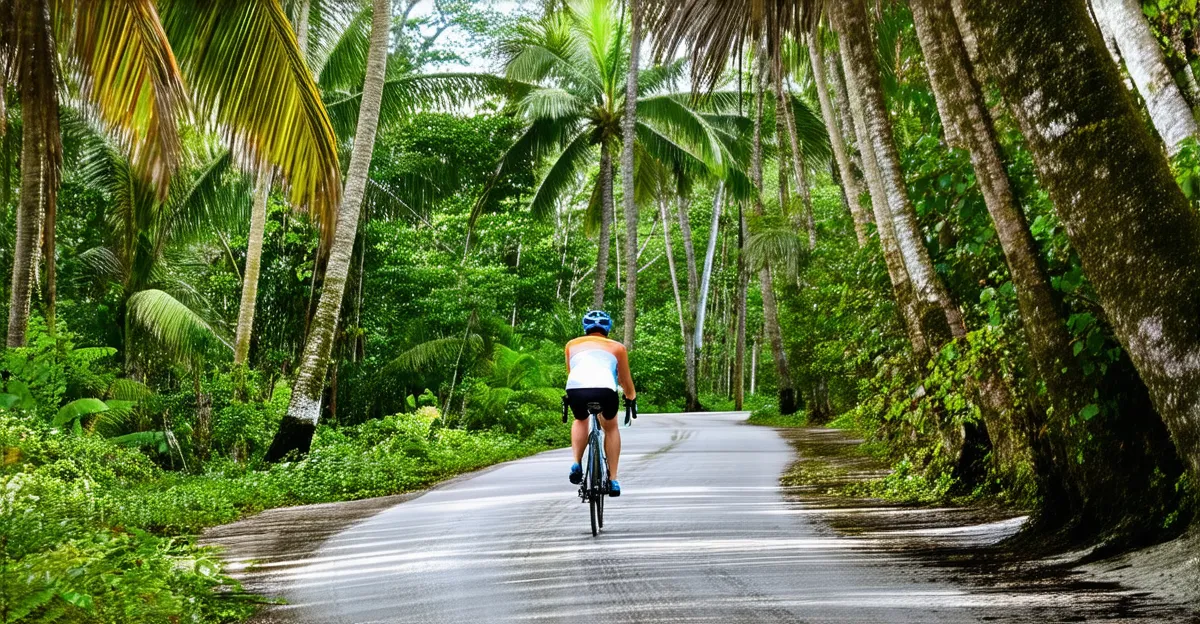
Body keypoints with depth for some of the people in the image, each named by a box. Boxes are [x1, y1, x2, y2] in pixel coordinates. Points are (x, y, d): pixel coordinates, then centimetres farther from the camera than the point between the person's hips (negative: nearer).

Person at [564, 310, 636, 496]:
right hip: (604, 390, -1)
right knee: (611, 427, 29)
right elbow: (625, 380, 38)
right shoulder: (617, 347, 29)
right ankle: (613, 480, 24)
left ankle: (577, 464, 18)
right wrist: (631, 397, 57)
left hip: (575, 389, 1)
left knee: (580, 421, 35)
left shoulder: (572, 345, 31)